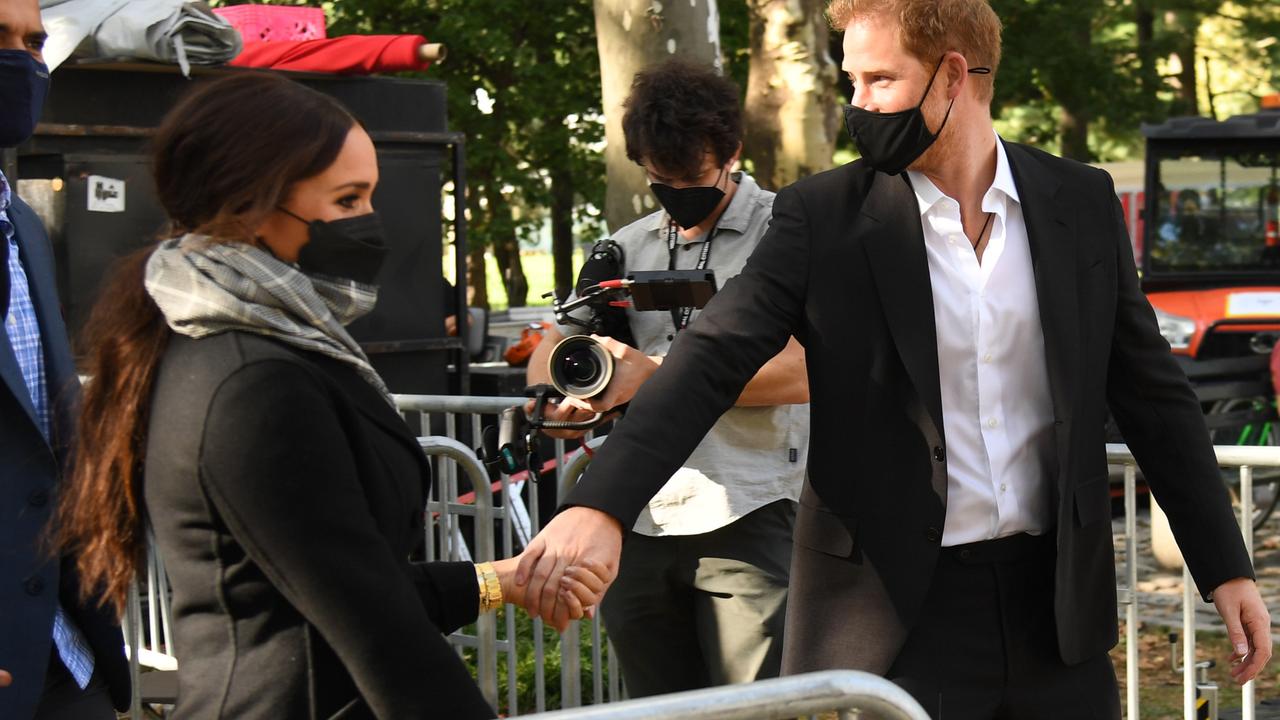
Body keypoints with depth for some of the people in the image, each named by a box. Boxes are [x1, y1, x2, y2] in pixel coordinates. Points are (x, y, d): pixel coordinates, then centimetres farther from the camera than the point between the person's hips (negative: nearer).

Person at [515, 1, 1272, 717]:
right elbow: (713, 359, -14)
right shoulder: (824, 217, -5)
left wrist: (1226, 566, 6)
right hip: (892, 606, -2)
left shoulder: (1081, 203, 3)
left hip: (1054, 599, 3)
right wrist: (601, 505, -28)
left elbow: (1152, 392, 9)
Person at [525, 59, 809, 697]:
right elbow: (552, 346, 14)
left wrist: (654, 374, -14)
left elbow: (796, 374, -13)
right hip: (636, 525, 6)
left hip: (744, 518, -5)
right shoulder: (627, 249, 17)